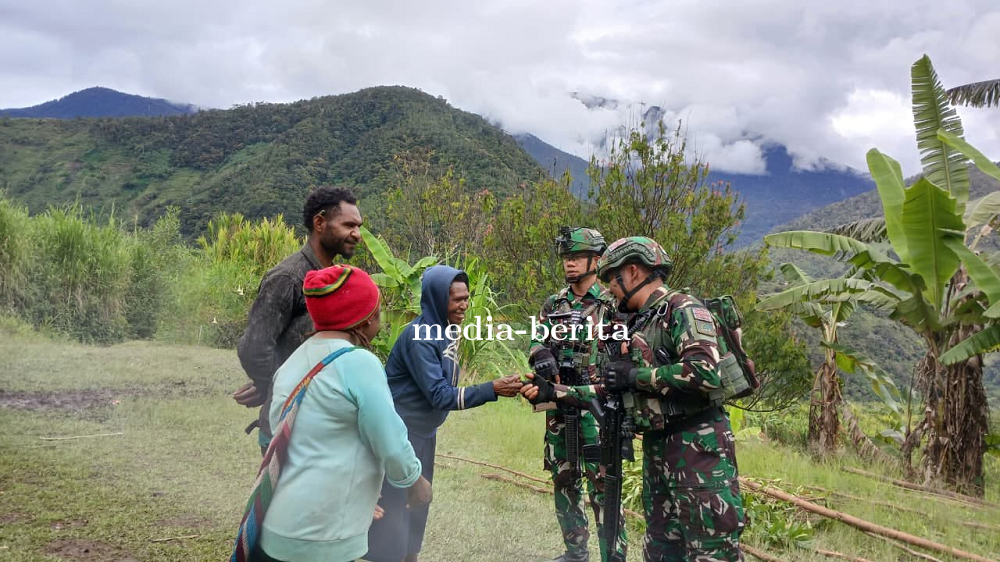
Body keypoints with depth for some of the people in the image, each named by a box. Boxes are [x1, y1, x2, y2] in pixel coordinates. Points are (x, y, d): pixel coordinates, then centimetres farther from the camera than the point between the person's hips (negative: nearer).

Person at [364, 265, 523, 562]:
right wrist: (492, 389, -26)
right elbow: (439, 395, -25)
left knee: (416, 504, 16)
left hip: (422, 432, 9)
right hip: (398, 432, -9)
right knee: (393, 507, -2)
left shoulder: (446, 330, 3)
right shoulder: (419, 336, -23)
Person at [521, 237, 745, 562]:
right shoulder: (639, 326, 17)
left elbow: (704, 372, -25)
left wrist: (633, 374, -16)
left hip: (698, 446, -9)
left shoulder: (683, 310, -9)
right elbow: (610, 392, 20)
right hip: (656, 448, 9)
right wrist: (552, 393, 13)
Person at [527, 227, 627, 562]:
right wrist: (541, 356, -15)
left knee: (601, 484, -8)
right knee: (563, 481, 14)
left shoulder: (612, 305, -2)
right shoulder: (553, 305, 12)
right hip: (559, 405, 6)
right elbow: (538, 340, 7)